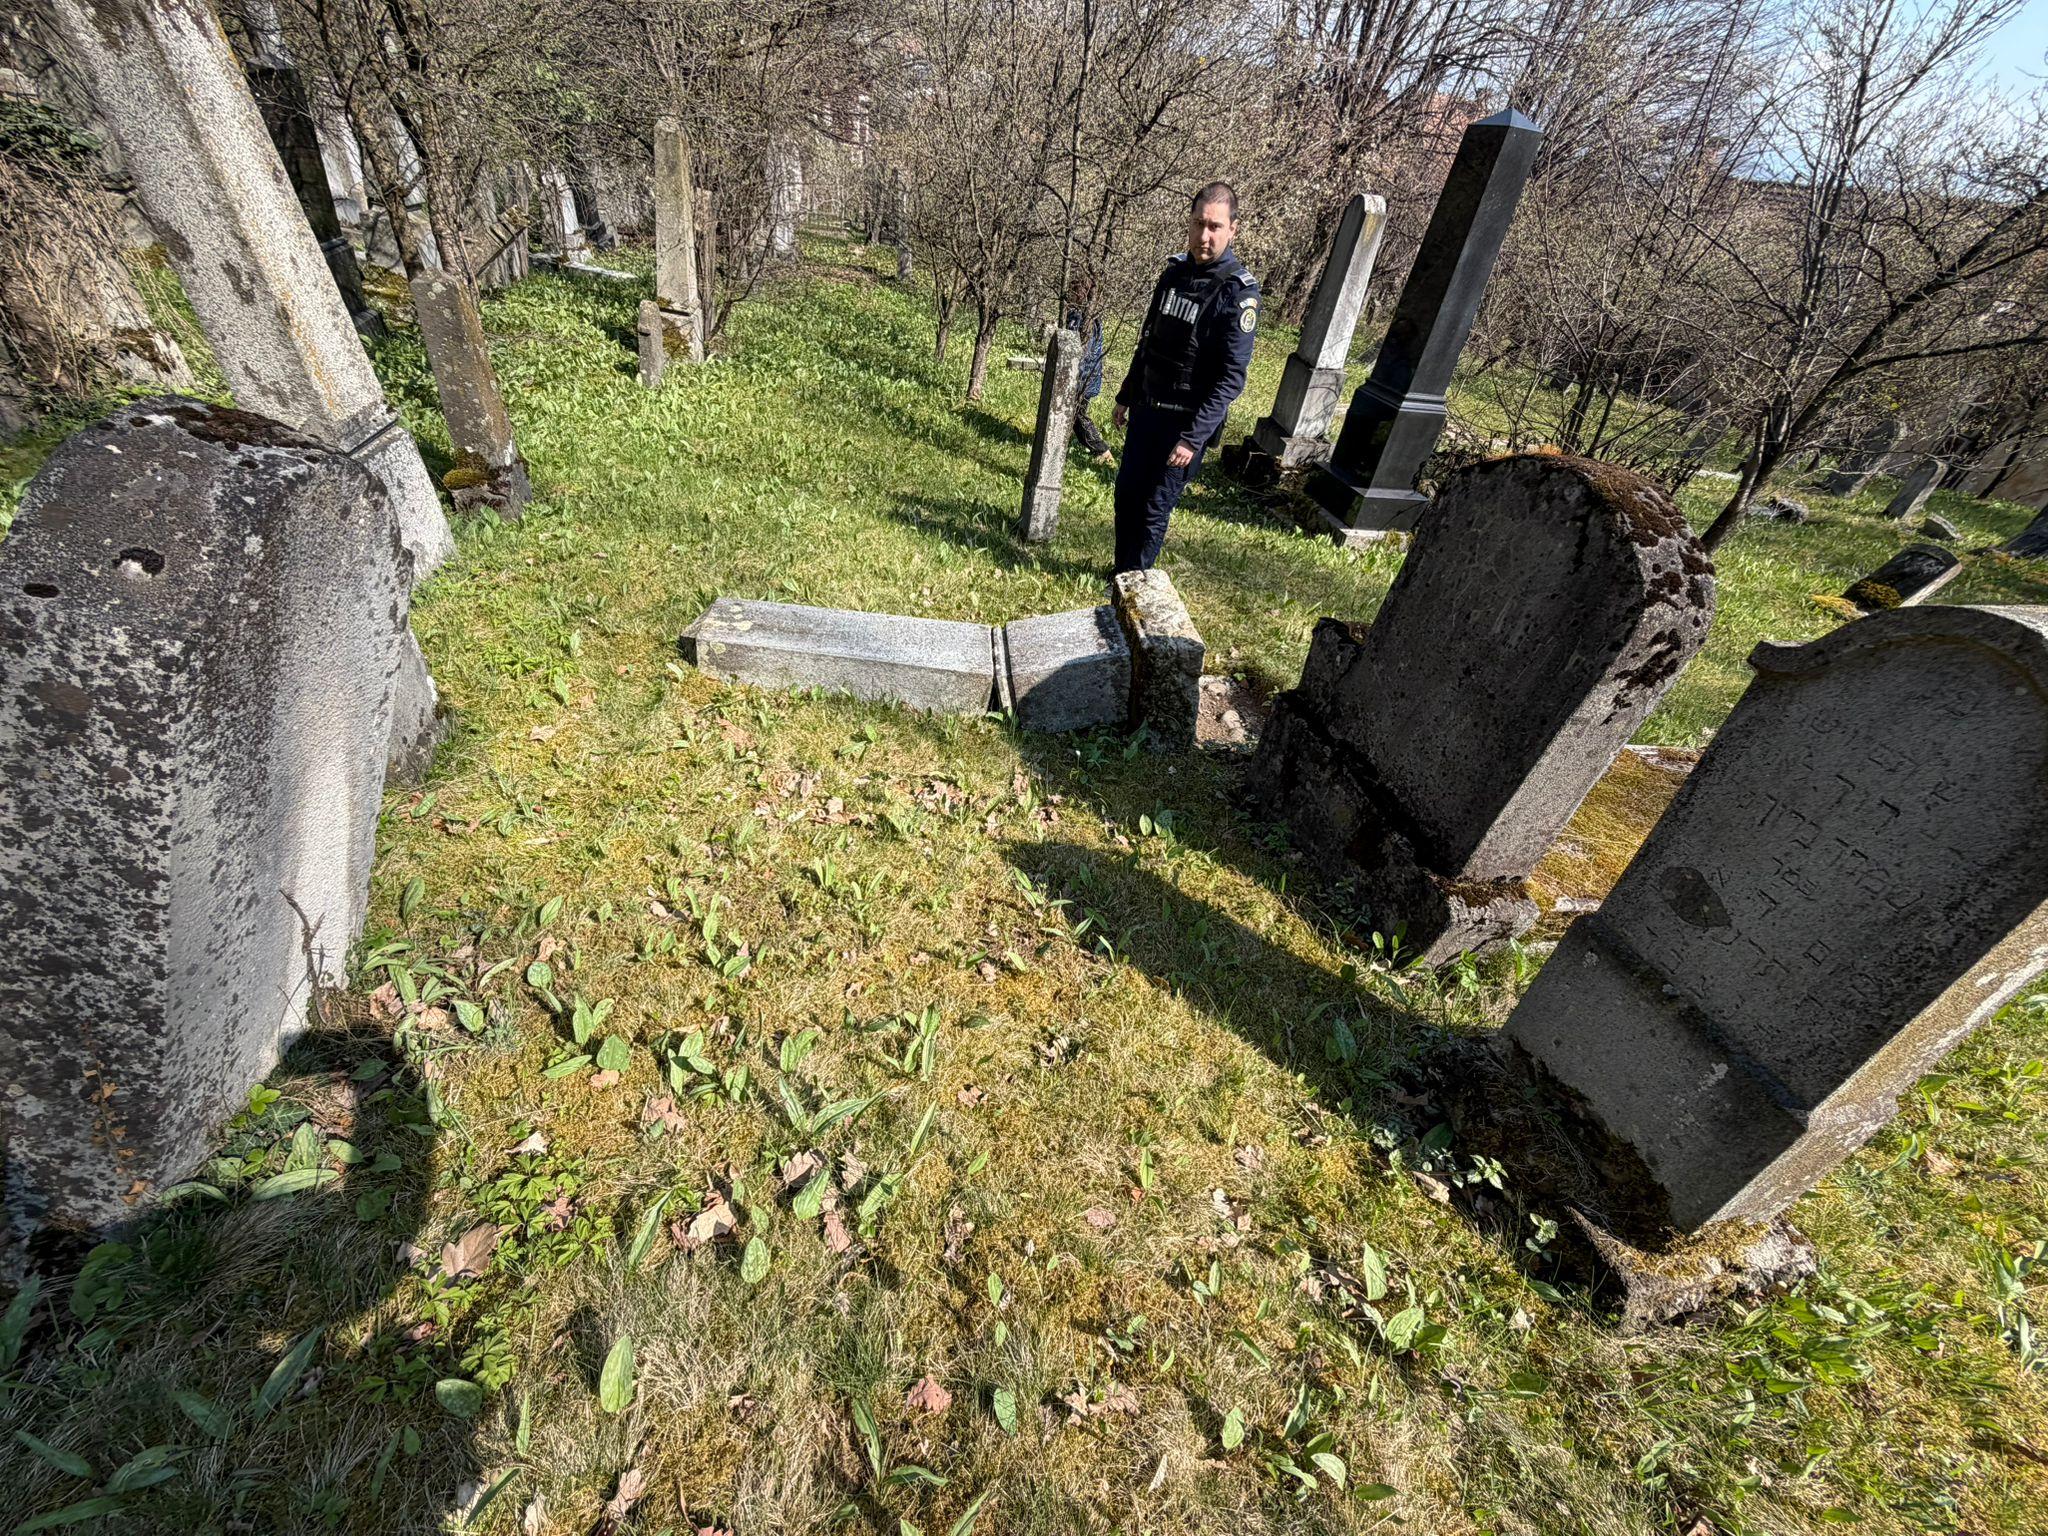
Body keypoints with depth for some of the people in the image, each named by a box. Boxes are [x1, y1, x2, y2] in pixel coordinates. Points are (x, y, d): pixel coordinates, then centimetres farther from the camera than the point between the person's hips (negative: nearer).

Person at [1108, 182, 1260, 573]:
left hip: (1184, 422, -7)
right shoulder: (1175, 270, 7)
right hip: (1146, 409, 7)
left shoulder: (1238, 293, -15)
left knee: (1154, 508, -1)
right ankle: (1121, 573, 29)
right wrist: (1126, 397, 20)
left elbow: (1231, 378, -20)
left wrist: (1194, 438, -26)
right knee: (1126, 494, 12)